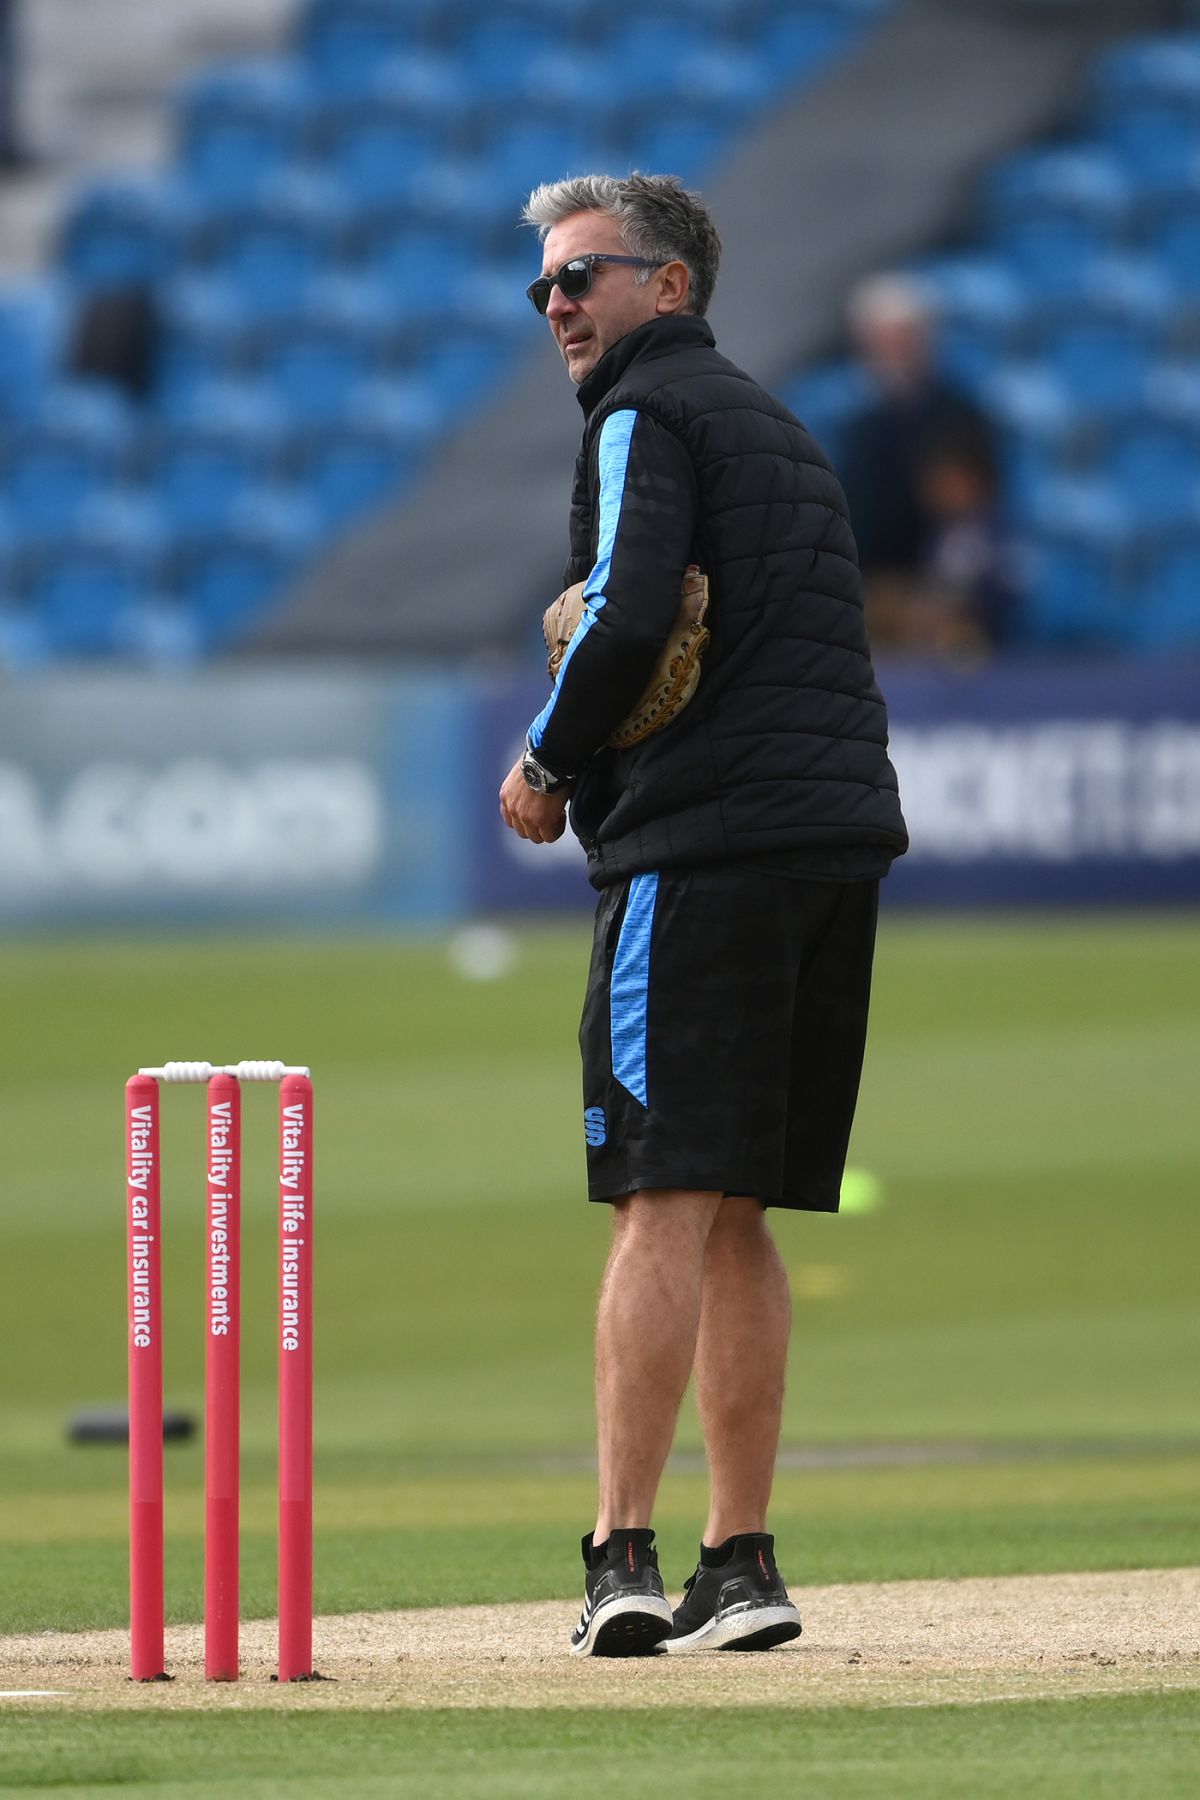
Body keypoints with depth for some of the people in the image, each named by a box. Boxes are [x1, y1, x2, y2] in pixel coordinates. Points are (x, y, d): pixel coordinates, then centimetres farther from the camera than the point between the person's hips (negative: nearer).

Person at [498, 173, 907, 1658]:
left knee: (666, 1203, -13)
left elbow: (626, 616, -18)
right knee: (734, 1222, 12)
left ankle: (623, 1556, -19)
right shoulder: (780, 427, 25)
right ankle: (738, 1566, 12)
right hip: (843, 834, 9)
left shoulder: (647, 416, -3)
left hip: (705, 846, -8)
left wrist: (546, 768, -3)